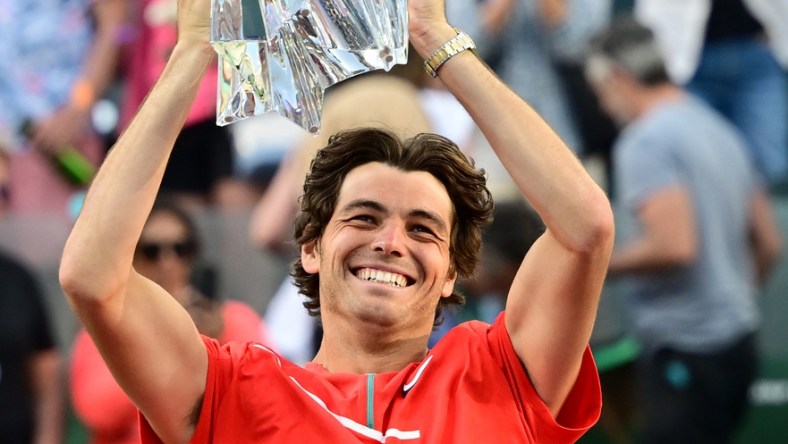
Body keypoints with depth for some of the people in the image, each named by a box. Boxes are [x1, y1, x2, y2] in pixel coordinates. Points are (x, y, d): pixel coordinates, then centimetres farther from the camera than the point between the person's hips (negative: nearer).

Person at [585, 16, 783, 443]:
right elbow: (768, 244, 17)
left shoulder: (645, 142, -13)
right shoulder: (719, 131, 15)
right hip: (737, 342, 9)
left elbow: (674, 245, -24)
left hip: (685, 353, -9)